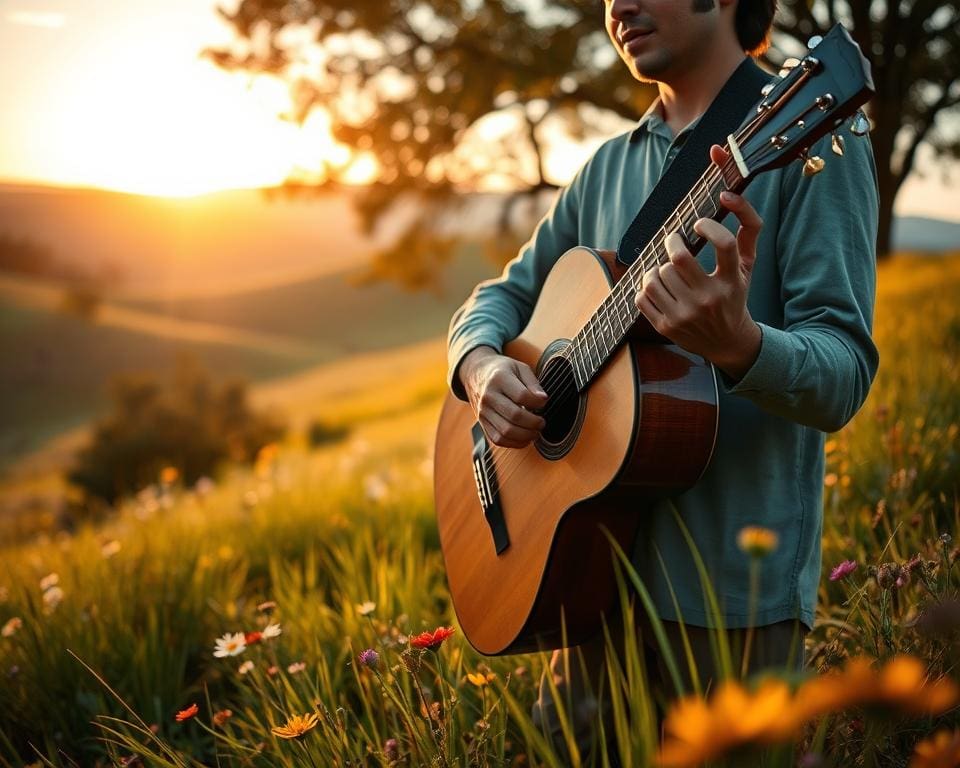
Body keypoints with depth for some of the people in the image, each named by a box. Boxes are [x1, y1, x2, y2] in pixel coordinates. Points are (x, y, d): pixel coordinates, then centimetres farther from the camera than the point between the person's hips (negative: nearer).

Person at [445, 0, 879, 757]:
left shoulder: (811, 136, -9)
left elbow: (844, 377, -16)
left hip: (732, 583, -6)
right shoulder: (609, 166, 10)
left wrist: (737, 342, -36)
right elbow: (502, 295, 14)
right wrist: (480, 364, -9)